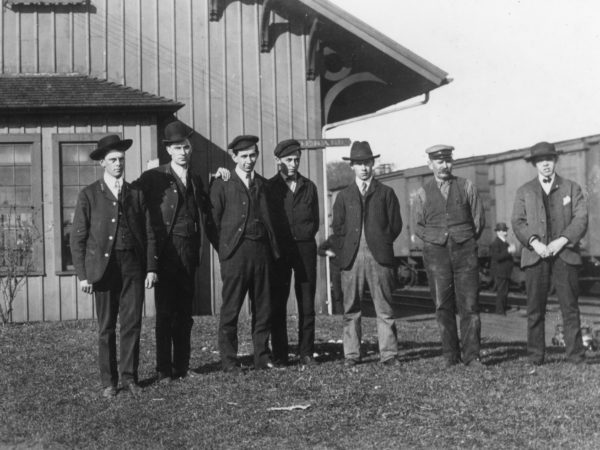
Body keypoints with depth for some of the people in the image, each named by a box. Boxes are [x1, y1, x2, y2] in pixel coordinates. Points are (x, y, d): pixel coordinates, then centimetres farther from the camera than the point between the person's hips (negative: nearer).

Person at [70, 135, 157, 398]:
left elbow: (149, 233, 9)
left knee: (132, 324, 1)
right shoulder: (89, 195, 3)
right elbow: (78, 237, 1)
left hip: (133, 265, 2)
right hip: (103, 266, -2)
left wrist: (151, 268, 1)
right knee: (106, 327, 3)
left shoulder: (136, 194, 10)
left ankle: (129, 377, 12)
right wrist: (82, 274, -5)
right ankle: (109, 381, 12)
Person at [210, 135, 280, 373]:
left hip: (262, 252, 4)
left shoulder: (263, 184, 16)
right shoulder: (222, 185, 3)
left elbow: (269, 218, 17)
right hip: (235, 252, -4)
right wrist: (224, 249, -1)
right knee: (230, 308, -3)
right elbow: (214, 221, 3)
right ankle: (228, 360, 4)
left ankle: (262, 357, 15)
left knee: (263, 308, 6)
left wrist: (273, 249, 9)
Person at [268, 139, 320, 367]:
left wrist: (304, 235, 5)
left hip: (305, 247, 2)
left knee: (307, 303, 0)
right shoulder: (269, 186, 5)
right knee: (277, 304, -2)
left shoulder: (309, 187, 13)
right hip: (278, 248, -2)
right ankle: (279, 355, 2)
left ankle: (306, 353, 5)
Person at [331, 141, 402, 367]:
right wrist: (347, 247, 3)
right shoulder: (344, 196, 16)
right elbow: (337, 226, 13)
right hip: (351, 257, 1)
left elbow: (396, 224, 9)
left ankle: (388, 354, 0)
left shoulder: (386, 193, 12)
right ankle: (351, 354, 5)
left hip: (379, 256, -1)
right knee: (351, 309, 0)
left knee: (384, 308, -3)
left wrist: (382, 244, 3)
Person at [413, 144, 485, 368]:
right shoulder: (423, 193, 7)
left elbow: (479, 219, 10)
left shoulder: (466, 187, 7)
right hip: (436, 253, 0)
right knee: (443, 306, 1)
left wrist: (467, 242, 9)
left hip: (465, 252, 0)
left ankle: (471, 356, -2)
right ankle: (450, 355, 8)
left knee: (469, 305, -5)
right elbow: (419, 226, 13)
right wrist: (436, 241, 7)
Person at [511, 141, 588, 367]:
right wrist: (534, 242, -12)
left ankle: (576, 355, -1)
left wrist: (561, 241, -11)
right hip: (535, 256, 1)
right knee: (535, 310, -2)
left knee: (570, 307, -4)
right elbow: (518, 222, 5)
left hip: (564, 255, 0)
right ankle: (535, 356, 3)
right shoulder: (524, 192, 15)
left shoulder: (572, 188, 13)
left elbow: (581, 219, 3)